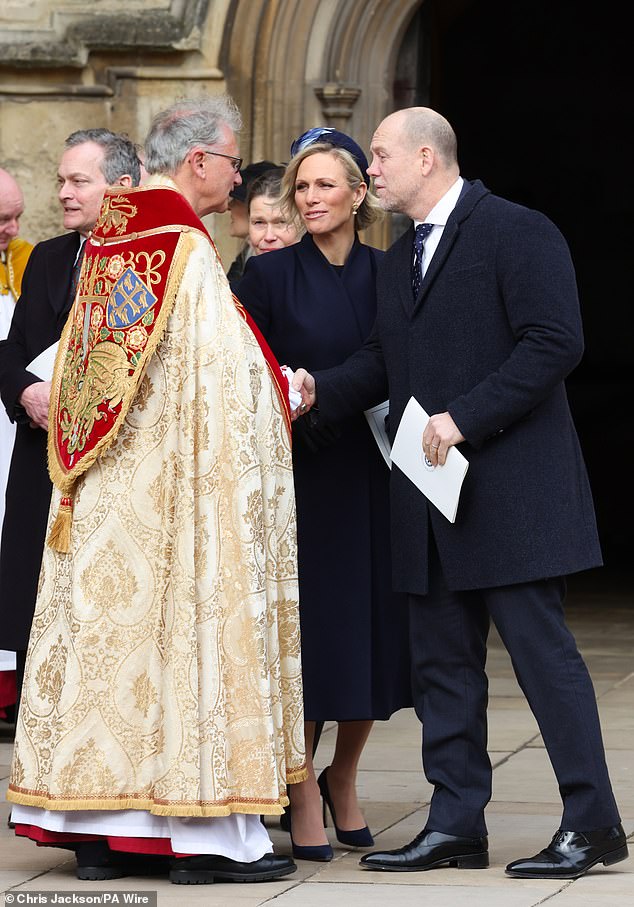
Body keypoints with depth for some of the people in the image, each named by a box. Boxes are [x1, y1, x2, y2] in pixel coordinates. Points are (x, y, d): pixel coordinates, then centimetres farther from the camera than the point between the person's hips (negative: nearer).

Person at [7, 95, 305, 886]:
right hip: (176, 491, -8)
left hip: (104, 493, 8)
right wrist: (288, 394, 1)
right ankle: (203, 832, -1)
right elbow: (225, 383, -16)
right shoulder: (187, 252, -13)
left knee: (104, 632, 7)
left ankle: (99, 831, 10)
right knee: (185, 632, -4)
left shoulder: (105, 247, 11)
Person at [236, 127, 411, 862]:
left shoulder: (387, 275, 6)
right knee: (310, 630, -4)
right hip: (301, 473, -3)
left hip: (374, 473, 3)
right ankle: (303, 789, 9)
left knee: (374, 629, 5)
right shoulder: (268, 276, -1)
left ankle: (343, 776, 25)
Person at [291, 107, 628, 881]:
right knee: (442, 662, 9)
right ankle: (455, 824, 15)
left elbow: (555, 343, -16)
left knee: (541, 650, -6)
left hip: (509, 488, -8)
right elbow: (381, 362, 17)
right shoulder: (398, 261, 19)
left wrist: (464, 418, -19)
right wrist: (319, 391, -3)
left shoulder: (518, 234, -7)